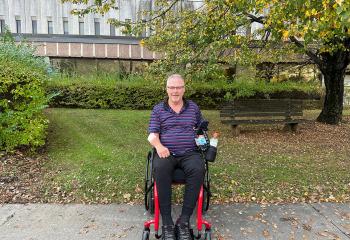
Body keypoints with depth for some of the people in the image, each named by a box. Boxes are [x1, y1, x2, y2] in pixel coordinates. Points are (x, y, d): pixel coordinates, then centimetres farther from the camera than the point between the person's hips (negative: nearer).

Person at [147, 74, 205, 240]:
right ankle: (167, 223, -26)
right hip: (166, 153, -1)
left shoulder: (193, 107, 16)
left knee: (198, 169, -33)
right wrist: (159, 146, -18)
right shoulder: (158, 109, 11)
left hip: (189, 153, 1)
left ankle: (184, 220, -23)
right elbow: (152, 134, 4)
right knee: (160, 169, -36)